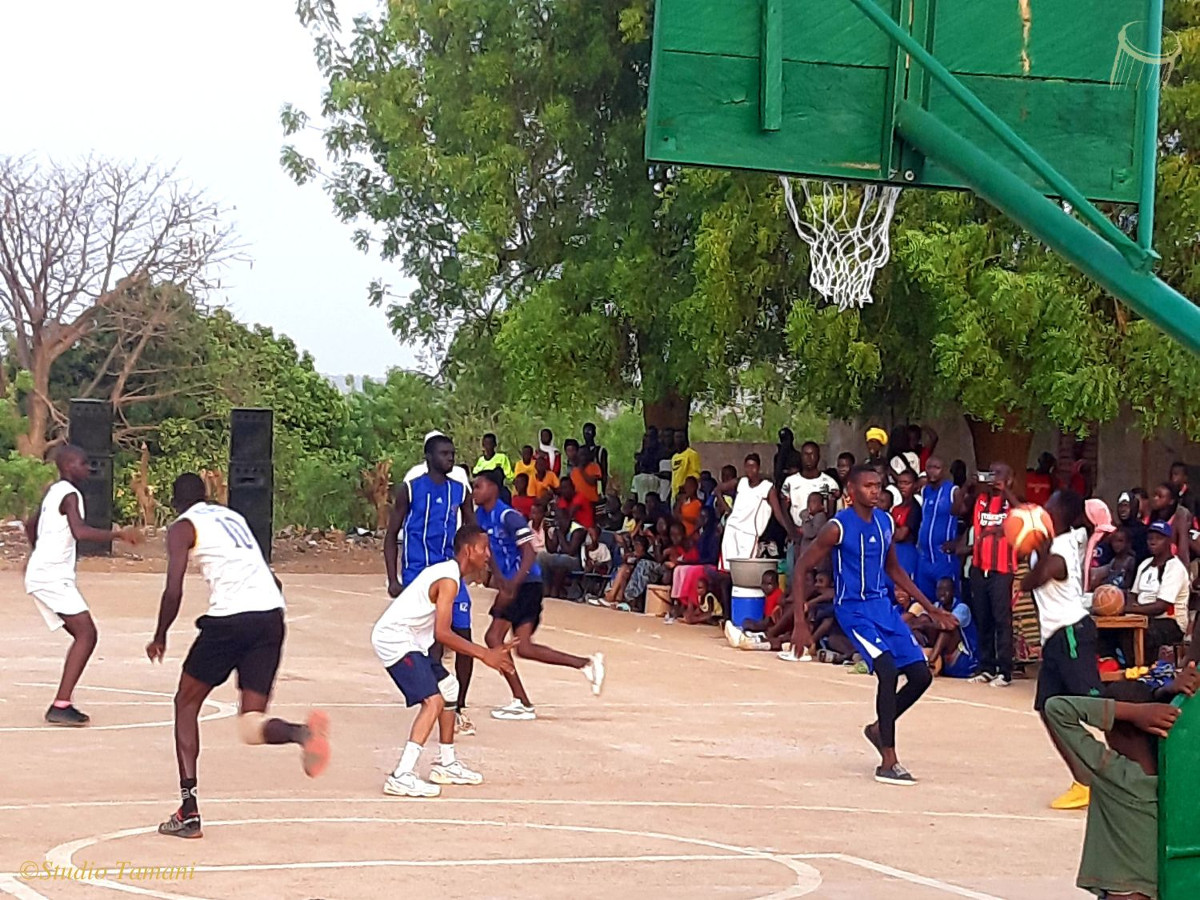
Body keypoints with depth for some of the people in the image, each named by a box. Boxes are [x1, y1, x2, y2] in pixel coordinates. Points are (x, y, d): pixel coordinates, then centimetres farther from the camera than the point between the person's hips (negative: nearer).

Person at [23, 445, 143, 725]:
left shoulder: (53, 492, 17)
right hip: (53, 576, -10)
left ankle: (63, 703, 12)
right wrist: (119, 534, -31)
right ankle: (60, 706, -20)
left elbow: (31, 526, 33)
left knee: (83, 634, 14)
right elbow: (79, 531, -31)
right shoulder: (69, 495, -13)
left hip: (42, 574, 10)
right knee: (86, 633, -14)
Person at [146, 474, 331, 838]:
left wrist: (160, 637, 9)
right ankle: (302, 732, -29)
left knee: (186, 704, 16)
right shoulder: (233, 517, 28)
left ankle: (188, 811, 8)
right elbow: (273, 581, 27)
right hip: (272, 616, 5)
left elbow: (173, 590, -5)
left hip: (230, 617, -5)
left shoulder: (183, 527, 7)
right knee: (251, 727, 7)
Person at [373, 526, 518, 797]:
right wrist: (484, 655, -22)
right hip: (395, 640, -11)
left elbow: (441, 632, 18)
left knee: (448, 688, 22)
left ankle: (446, 764, 31)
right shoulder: (449, 580, -18)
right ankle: (401, 777, -26)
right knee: (433, 701, -20)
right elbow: (442, 633, -26)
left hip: (410, 640, 11)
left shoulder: (445, 572, 13)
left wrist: (486, 653, 15)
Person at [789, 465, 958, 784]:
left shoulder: (885, 521, 5)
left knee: (920, 675, 1)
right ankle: (888, 763, -17)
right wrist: (800, 623, -17)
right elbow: (802, 569, -12)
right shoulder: (839, 527, -15)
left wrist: (931, 609, 17)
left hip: (883, 606, 7)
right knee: (888, 671, -22)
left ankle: (879, 728, 26)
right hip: (853, 610, -7)